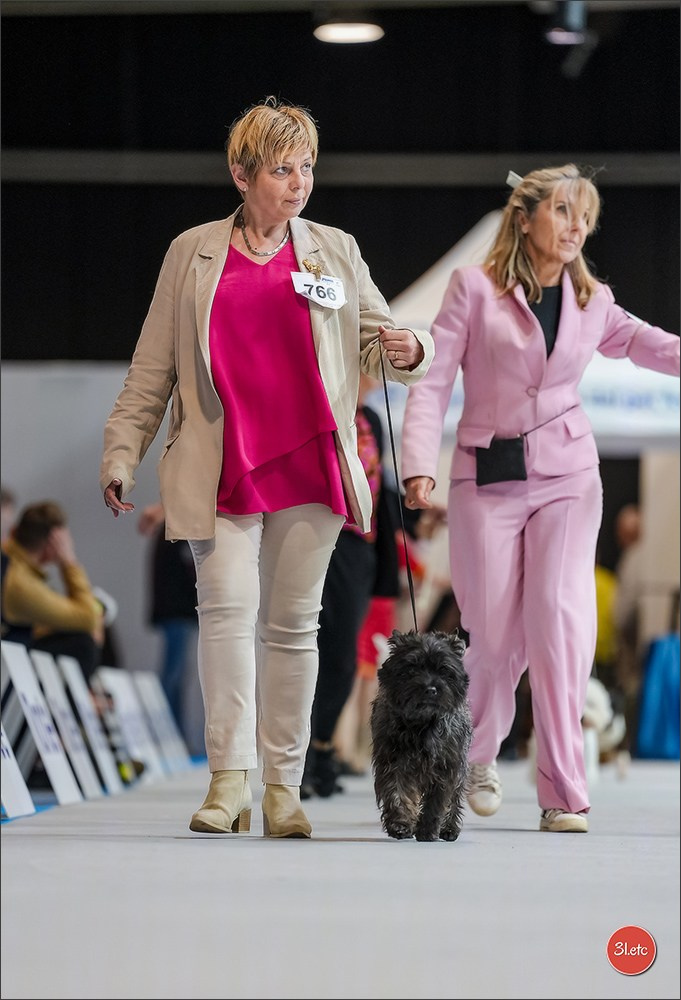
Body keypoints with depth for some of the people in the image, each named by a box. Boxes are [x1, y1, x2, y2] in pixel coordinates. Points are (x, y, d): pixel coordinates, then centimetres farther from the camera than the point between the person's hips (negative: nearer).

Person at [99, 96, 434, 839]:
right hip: (220, 467, -1)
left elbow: (377, 341, 14)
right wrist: (121, 452, 6)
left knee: (292, 623, 4)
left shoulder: (334, 251, 12)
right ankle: (229, 782, -12)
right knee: (227, 608, -13)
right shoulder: (193, 254, 9)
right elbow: (153, 366, 11)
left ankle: (283, 789, 9)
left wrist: (407, 352, -10)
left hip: (310, 464, 1)